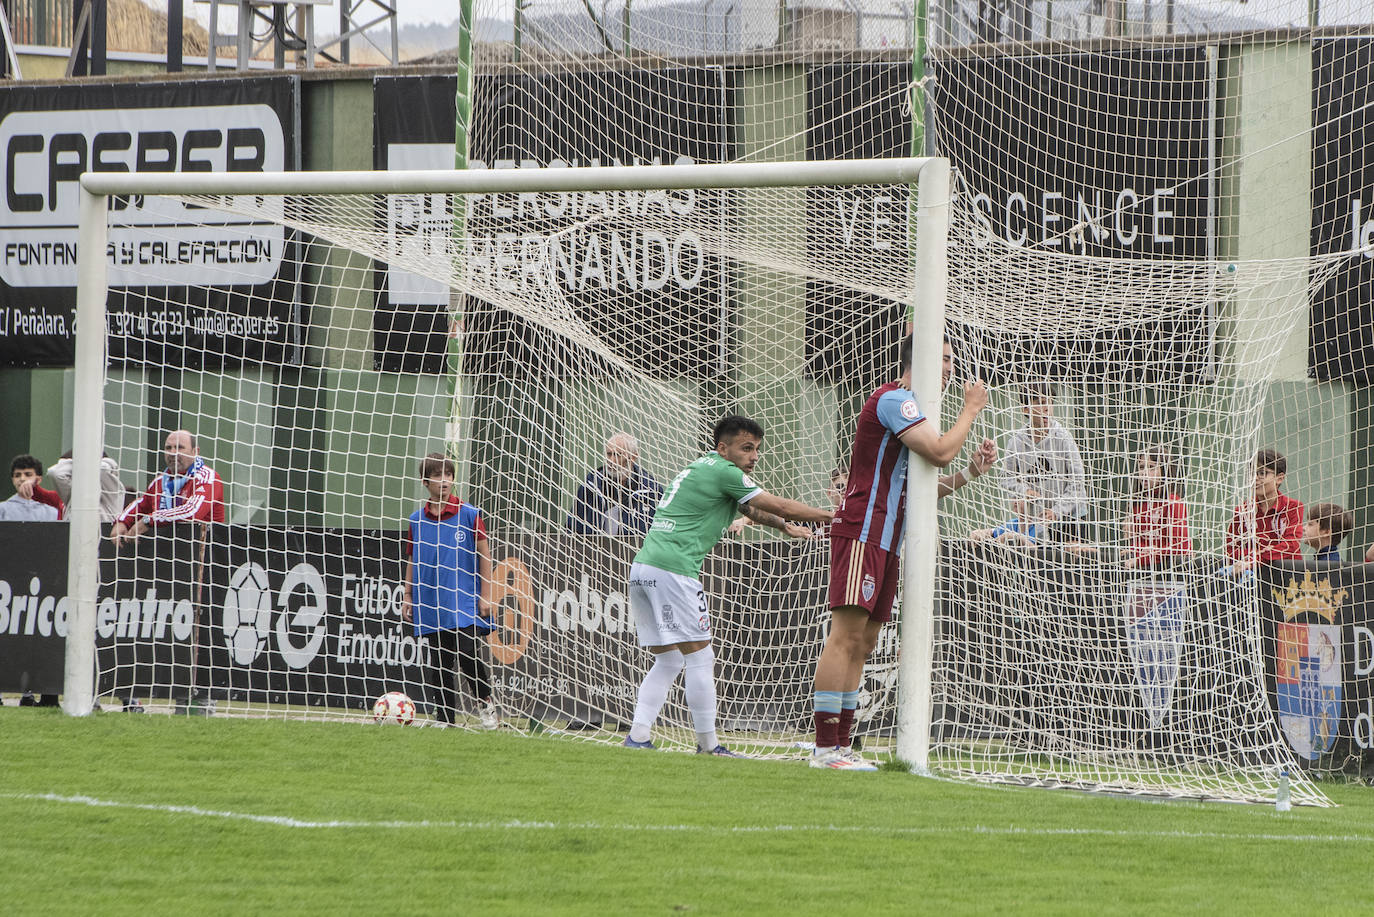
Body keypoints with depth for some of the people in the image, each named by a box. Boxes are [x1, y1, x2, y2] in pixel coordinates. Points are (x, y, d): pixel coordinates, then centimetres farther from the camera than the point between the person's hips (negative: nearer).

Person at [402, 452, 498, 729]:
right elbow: (412, 561, 17)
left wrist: (485, 596, -3)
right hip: (432, 605, 3)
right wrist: (408, 596, 12)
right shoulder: (417, 520, 8)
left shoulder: (469, 514, -1)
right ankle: (444, 718, 13)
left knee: (468, 656, -14)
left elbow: (484, 555, 2)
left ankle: (486, 702, 9)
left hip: (465, 603, -3)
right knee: (440, 663, 6)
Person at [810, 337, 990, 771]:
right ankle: (825, 747, -17)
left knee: (863, 643, 7)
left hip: (885, 541, 11)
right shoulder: (893, 400, -9)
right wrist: (971, 409, -6)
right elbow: (940, 452, -21)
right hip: (861, 534, -11)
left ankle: (841, 745, 7)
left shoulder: (906, 406, 23)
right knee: (847, 634, -14)